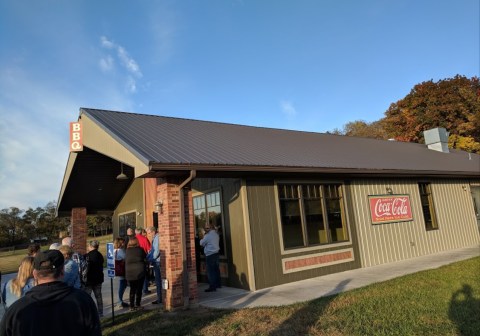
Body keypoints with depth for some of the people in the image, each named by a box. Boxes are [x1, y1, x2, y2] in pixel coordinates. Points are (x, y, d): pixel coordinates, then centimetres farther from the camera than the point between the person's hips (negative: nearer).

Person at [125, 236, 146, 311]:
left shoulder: (127, 251, 1)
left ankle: (132, 306, 14)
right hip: (139, 272, -2)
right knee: (139, 289, 8)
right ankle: (137, 305, 11)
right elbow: (145, 257, 9)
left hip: (129, 273, 2)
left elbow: (125, 262, 7)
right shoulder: (140, 249, -5)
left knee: (132, 289, 11)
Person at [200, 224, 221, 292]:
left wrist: (202, 238, 12)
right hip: (216, 253, 8)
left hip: (210, 255, -8)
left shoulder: (207, 236, -14)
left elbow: (202, 243, -4)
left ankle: (212, 286, -4)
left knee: (210, 271, -4)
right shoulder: (216, 234, 11)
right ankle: (218, 284, 26)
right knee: (216, 270, 16)